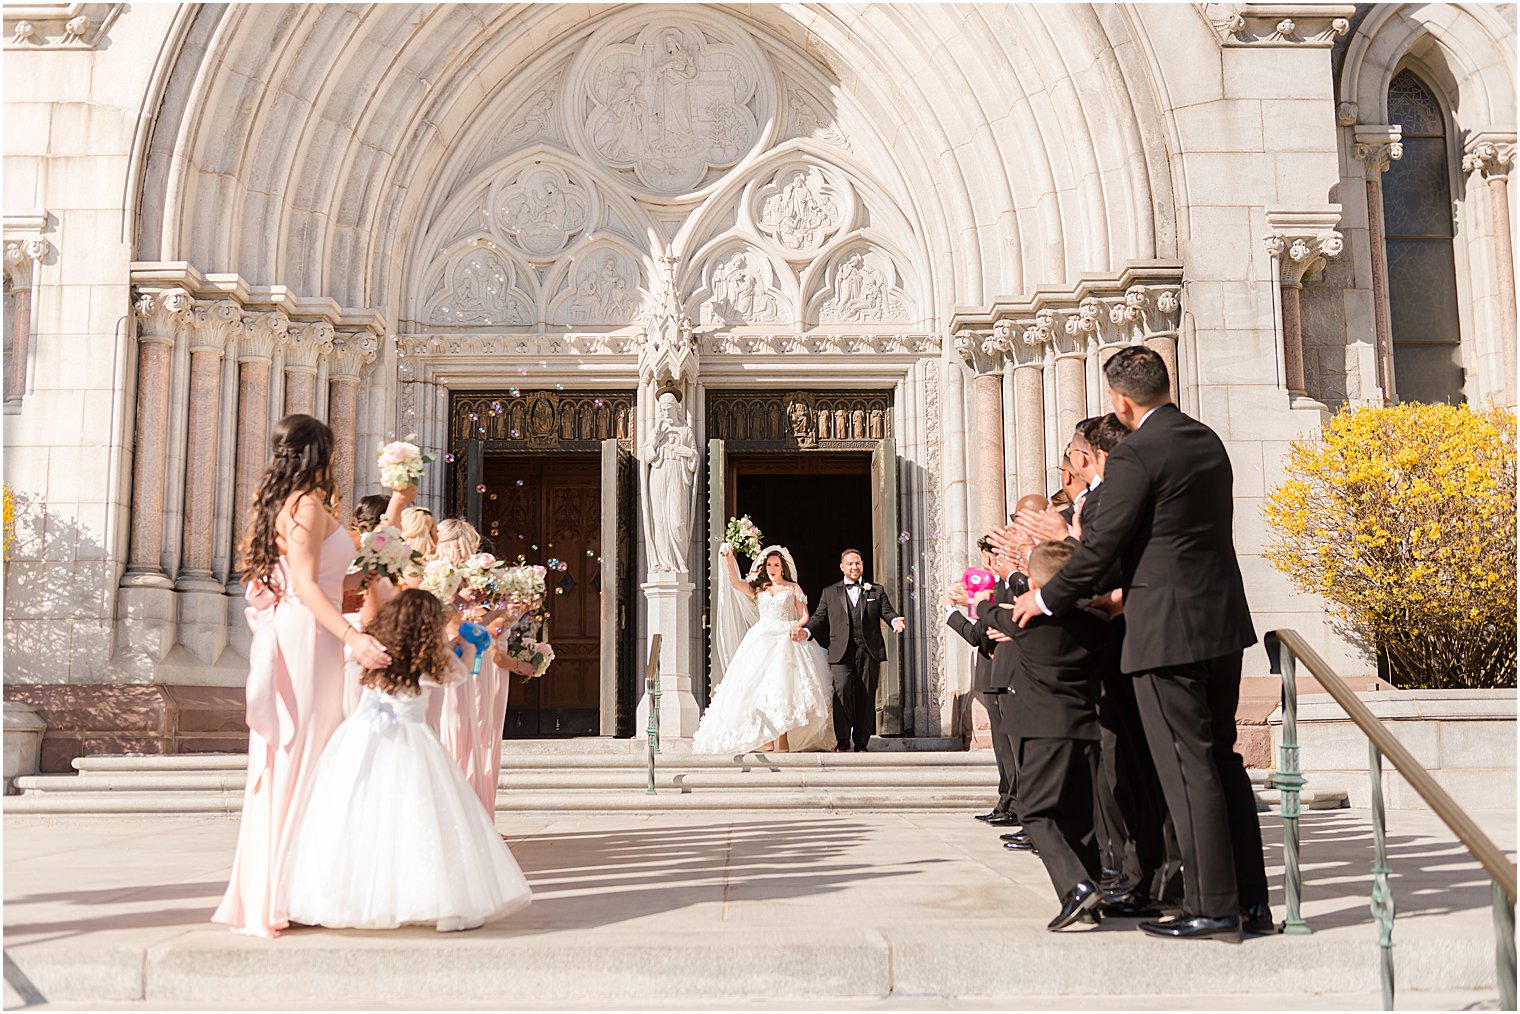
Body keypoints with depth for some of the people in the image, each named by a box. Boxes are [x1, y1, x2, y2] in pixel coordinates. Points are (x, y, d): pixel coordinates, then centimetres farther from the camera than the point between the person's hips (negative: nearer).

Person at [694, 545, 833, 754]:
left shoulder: (793, 588, 14)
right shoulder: (759, 589, 20)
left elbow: (805, 616, 7)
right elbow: (734, 582, 5)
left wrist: (798, 626, -14)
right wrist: (728, 558, -7)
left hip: (785, 640, -2)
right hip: (761, 641, 2)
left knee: (782, 686, -16)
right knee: (759, 686, -11)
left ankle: (783, 741, -16)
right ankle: (766, 739, -11)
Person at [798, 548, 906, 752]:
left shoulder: (877, 591, 18)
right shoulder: (830, 593, 18)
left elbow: (887, 611, 6)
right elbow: (819, 617, 12)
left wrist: (894, 620, -18)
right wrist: (807, 631, -8)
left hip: (869, 651, 1)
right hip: (841, 651, -1)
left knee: (866, 696, 1)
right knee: (842, 692, -14)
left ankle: (861, 743, 8)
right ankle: (842, 742, -7)